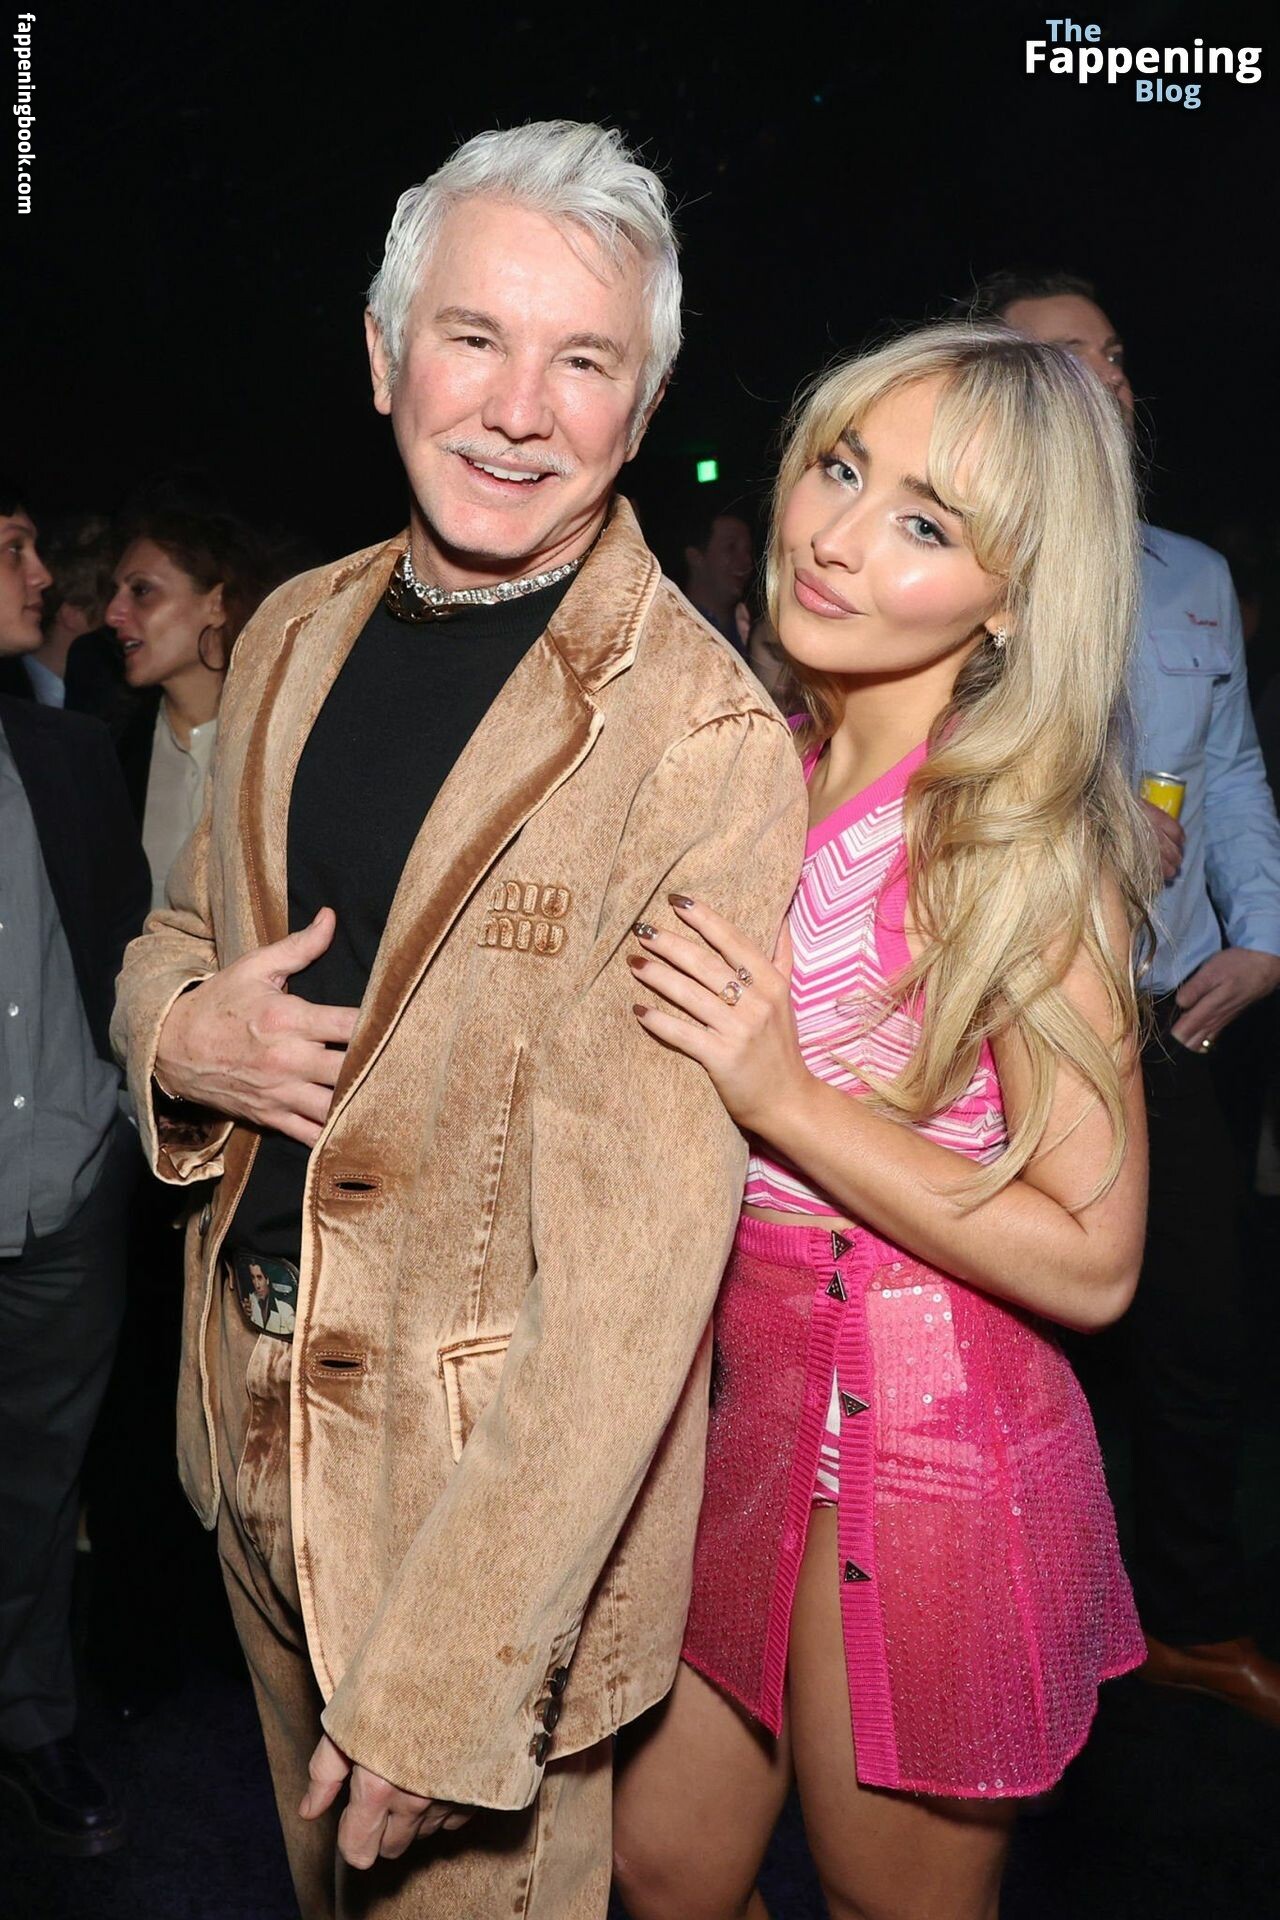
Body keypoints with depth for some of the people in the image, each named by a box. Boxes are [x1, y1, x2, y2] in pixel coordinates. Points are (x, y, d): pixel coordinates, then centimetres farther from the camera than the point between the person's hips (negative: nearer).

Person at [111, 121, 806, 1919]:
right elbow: (180, 933, 13)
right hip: (252, 1408, 7)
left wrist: (444, 1682, -22)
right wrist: (185, 1031, -11)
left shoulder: (708, 740, -22)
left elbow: (636, 1260, -23)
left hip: (502, 1479, -6)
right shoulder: (297, 632, 1)